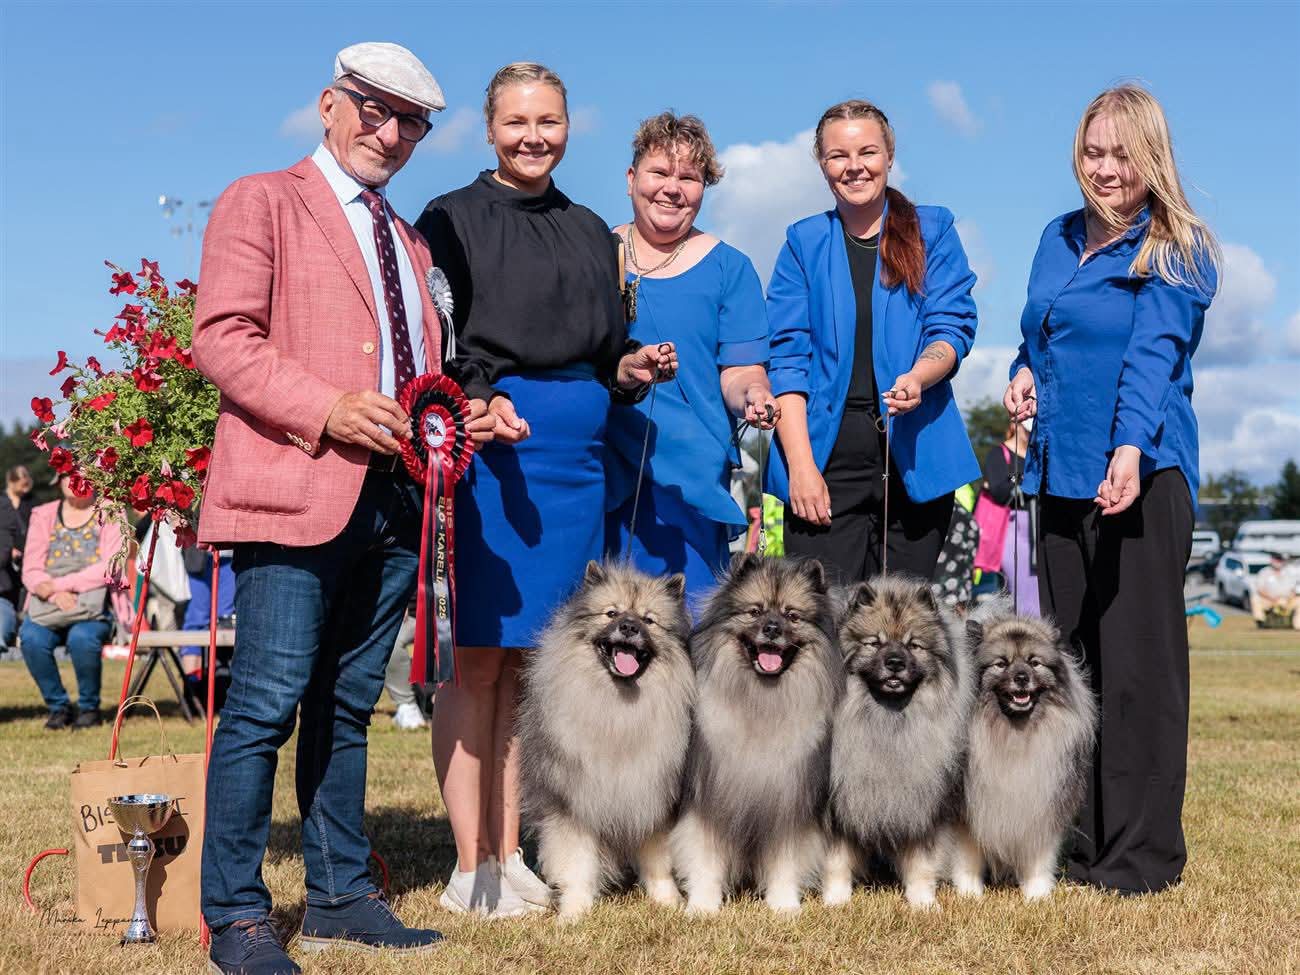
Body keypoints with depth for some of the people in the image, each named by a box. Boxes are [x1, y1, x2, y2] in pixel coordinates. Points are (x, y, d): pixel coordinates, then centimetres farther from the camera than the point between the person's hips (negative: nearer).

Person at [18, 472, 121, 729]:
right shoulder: (43, 515, 12)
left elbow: (110, 568, -8)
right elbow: (31, 570, 3)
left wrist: (60, 584, -16)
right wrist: (57, 595, -17)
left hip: (95, 607, -3)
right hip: (47, 608, 3)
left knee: (82, 637, -34)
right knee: (31, 638, -28)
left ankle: (89, 707, -8)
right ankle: (58, 706, -6)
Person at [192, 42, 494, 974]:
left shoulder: (409, 241, 26)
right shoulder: (261, 202, 4)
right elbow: (222, 337, -7)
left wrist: (456, 415, 9)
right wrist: (326, 409, -18)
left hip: (397, 496, 7)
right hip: (297, 487, -7)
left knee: (347, 706, 11)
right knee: (267, 703, -8)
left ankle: (340, 896, 19)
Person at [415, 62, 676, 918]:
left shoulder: (591, 231, 18)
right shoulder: (453, 219, 3)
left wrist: (634, 369, 0)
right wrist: (479, 400, -22)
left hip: (576, 455, 5)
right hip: (486, 447, -5)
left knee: (529, 660, 8)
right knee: (479, 659, -4)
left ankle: (510, 855, 15)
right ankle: (472, 866, 3)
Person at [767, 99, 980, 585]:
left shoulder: (932, 230, 11)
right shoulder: (804, 242, 11)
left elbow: (953, 325, 2)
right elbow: (786, 357, 4)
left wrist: (917, 378, -21)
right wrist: (800, 464, -8)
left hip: (914, 454, 1)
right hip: (828, 455, 0)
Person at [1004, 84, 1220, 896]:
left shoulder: (1176, 251, -3)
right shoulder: (1059, 240, 16)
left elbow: (1153, 356, -17)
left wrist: (1130, 450, -31)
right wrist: (1024, 373, 6)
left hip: (1143, 475, -7)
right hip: (1063, 473, 7)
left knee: (1139, 664, -4)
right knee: (1069, 660, 9)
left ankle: (1144, 854, 4)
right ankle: (1076, 842, 19)